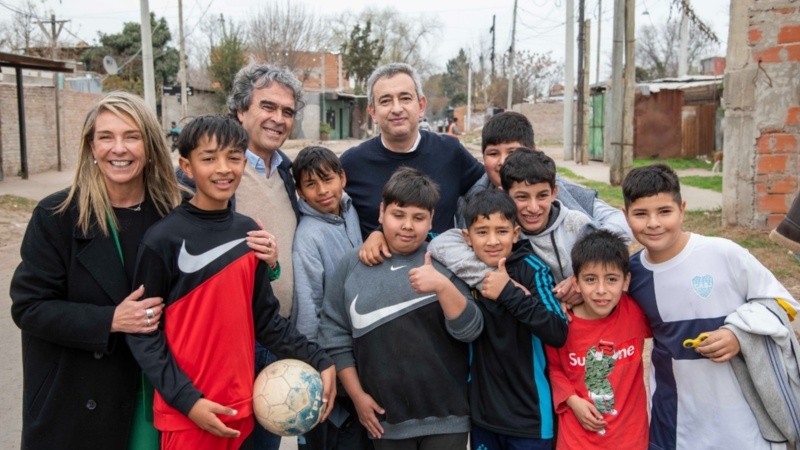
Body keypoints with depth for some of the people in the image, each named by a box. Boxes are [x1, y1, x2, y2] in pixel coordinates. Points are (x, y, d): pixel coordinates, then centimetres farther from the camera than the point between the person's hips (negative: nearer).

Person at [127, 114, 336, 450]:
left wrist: (318, 360, 1)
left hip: (241, 407, 5)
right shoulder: (163, 240, -11)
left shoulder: (249, 233, 4)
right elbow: (144, 333, -8)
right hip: (186, 415, -5)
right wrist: (187, 400, -14)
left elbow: (265, 317, 8)